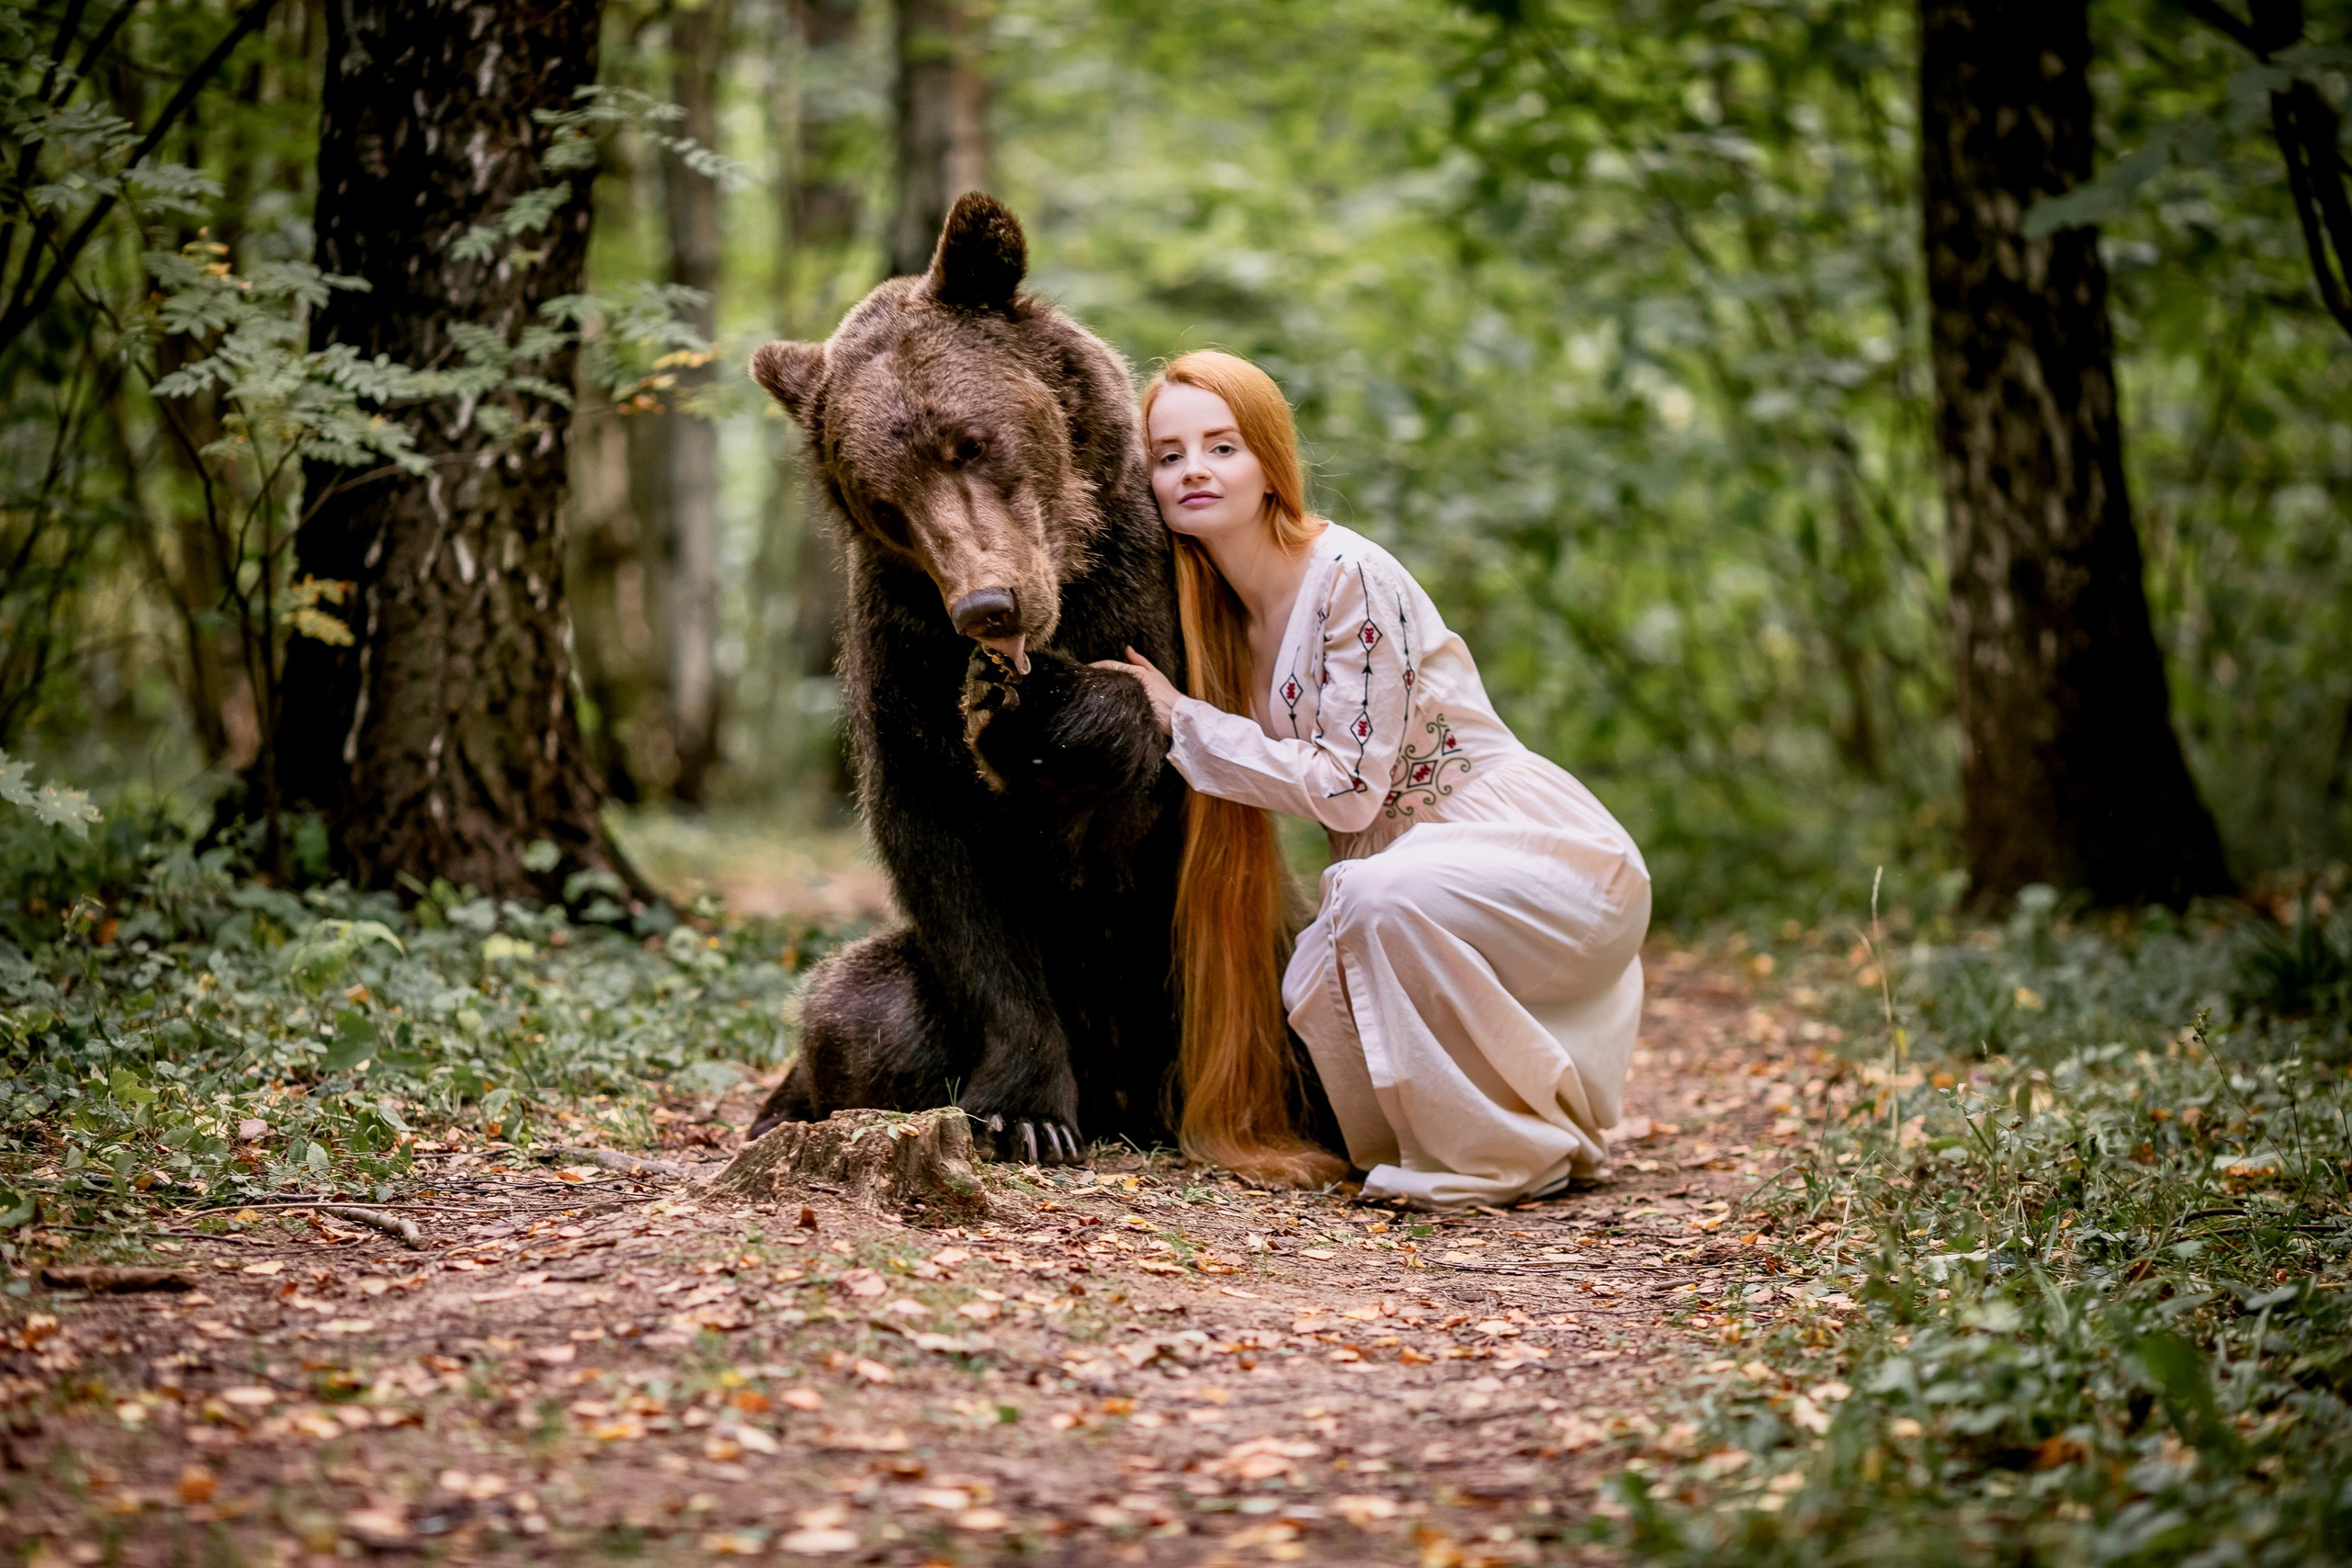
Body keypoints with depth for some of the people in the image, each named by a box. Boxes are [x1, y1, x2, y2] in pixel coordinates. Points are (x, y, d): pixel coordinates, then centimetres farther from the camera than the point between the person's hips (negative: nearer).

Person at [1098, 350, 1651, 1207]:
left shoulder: (1349, 577, -18)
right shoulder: (1219, 614, 6)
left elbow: (1348, 788, -20)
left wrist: (1180, 719, -17)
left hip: (1561, 862, -8)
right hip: (1413, 864, 8)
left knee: (1379, 892, -34)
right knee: (1318, 987, -18)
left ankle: (1509, 1153, -14)